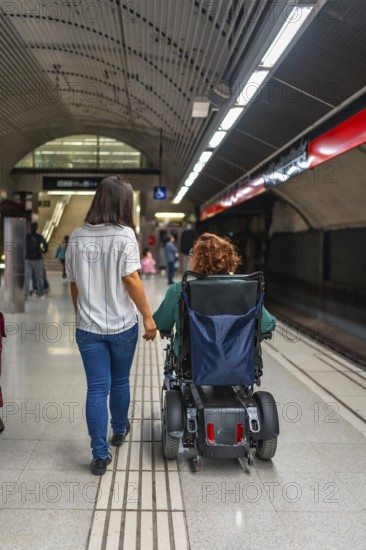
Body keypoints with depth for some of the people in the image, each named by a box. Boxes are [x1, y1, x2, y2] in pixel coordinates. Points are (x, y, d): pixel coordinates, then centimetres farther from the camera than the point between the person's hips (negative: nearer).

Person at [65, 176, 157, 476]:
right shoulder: (124, 235, -12)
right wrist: (149, 317, -9)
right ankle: (119, 430, 40)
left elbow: (73, 284, 8)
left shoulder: (77, 237, 2)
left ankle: (100, 455, 6)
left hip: (88, 326, 2)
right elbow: (131, 280, -16)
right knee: (120, 382, 19)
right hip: (122, 324, -2)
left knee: (97, 389, 6)